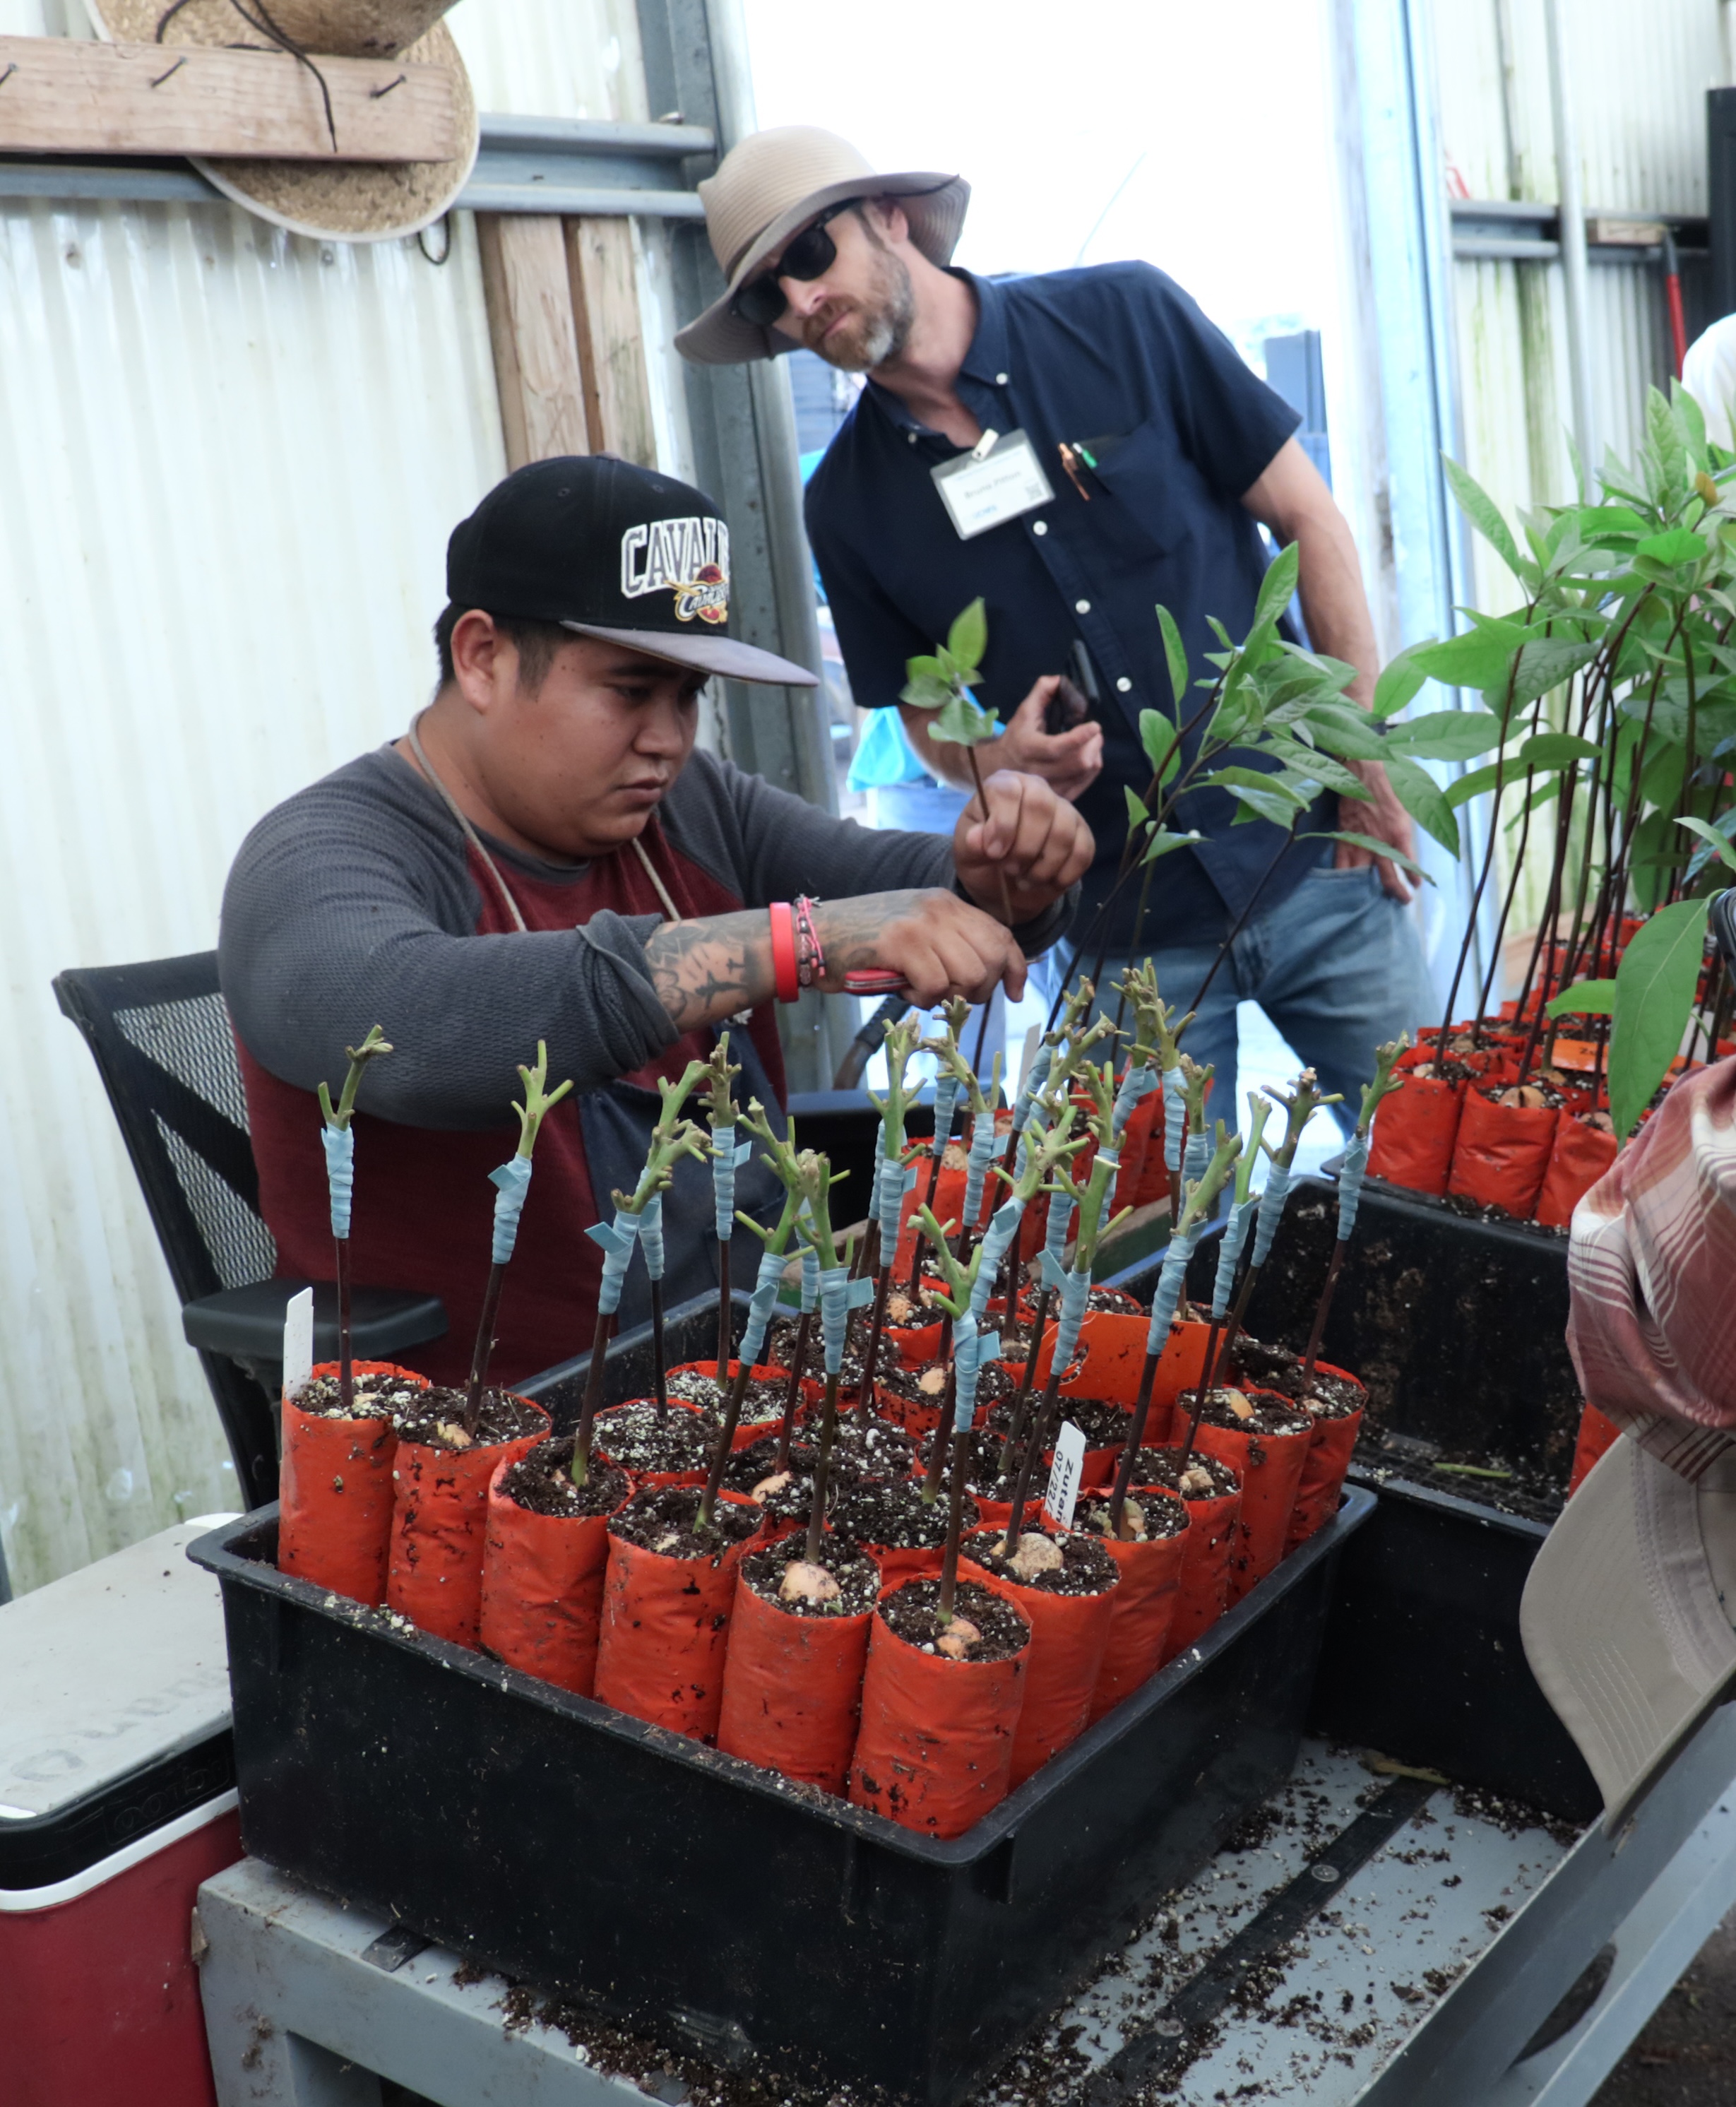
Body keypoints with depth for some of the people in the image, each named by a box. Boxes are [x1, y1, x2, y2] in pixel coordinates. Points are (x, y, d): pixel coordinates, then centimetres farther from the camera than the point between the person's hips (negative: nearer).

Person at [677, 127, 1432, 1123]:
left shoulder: (1125, 319, -4)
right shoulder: (847, 505, 1)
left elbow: (1311, 521, 1)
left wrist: (1369, 766, -3)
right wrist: (1000, 764, -10)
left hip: (1313, 864, -1)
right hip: (1129, 939, 1)